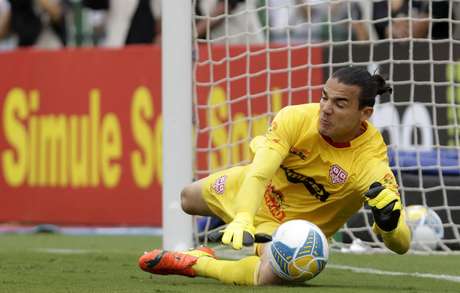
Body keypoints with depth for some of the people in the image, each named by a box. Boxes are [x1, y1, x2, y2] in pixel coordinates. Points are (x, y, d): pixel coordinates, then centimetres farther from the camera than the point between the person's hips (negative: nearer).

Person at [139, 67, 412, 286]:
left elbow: (402, 244, -38)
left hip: (298, 222, -3)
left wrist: (389, 222, -61)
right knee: (189, 198, 28)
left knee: (274, 274, -37)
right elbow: (258, 174, -39)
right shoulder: (296, 118, -31)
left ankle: (195, 264, -13)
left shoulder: (371, 158, -35)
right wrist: (242, 219, -58)